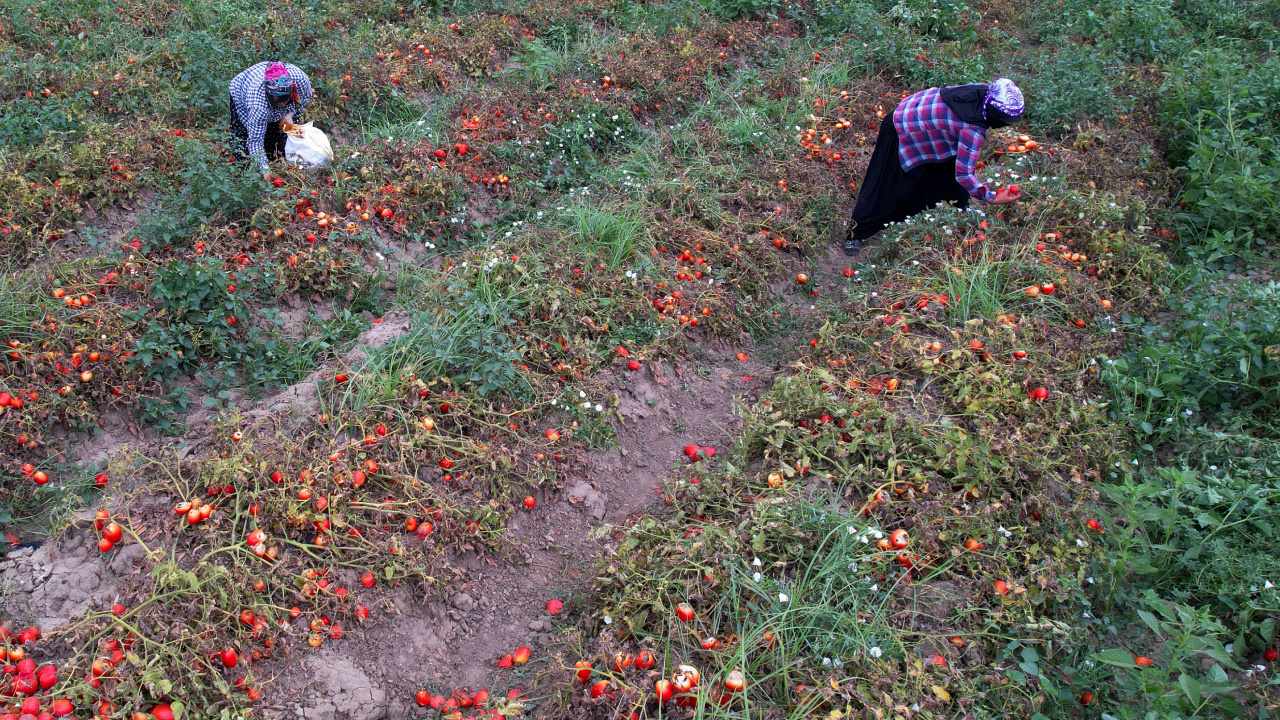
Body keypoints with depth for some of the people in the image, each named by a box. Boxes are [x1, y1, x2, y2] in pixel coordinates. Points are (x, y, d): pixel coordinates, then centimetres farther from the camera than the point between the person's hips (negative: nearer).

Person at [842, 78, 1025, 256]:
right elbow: (964, 174, -32)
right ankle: (854, 234, 11)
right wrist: (992, 198, -24)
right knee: (885, 190, -1)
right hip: (902, 134, -9)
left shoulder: (986, 91, -15)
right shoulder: (973, 128, -35)